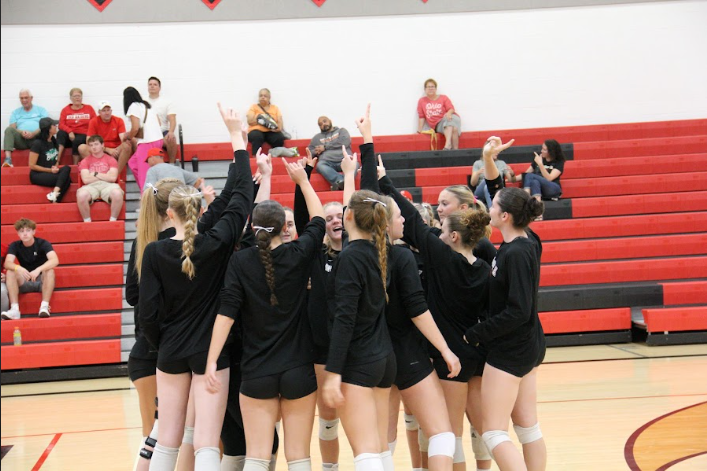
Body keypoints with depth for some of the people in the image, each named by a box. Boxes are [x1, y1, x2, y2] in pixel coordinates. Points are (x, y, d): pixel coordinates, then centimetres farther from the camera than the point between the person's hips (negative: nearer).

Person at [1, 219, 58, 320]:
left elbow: (55, 260, -28)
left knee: (50, 270, -31)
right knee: (10, 272, -23)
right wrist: (18, 268, -42)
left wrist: (38, 270, -44)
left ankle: (44, 306, -35)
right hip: (24, 282, 2)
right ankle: (14, 309, -33)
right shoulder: (15, 246, -2)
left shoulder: (43, 243, -11)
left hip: (42, 280, -2)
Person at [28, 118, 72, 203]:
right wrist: (50, 170, -14)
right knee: (65, 178, -26)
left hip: (52, 173, 6)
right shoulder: (37, 143, -12)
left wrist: (55, 168, -3)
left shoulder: (54, 141, 9)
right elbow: (32, 165, -11)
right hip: (37, 175, -6)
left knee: (67, 168, -27)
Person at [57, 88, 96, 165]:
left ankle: (75, 165, -25)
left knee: (77, 140, -35)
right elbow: (61, 125, 2)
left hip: (83, 135, -1)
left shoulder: (89, 108, 12)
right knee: (61, 133, -31)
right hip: (70, 135, 1)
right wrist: (70, 131, -17)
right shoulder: (65, 109, 12)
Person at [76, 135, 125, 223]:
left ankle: (113, 221, -20)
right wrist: (105, 176, 4)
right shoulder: (85, 161, 16)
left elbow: (112, 178, -1)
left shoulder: (111, 160, 15)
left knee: (117, 194, -37)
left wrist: (95, 174, 2)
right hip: (91, 186, 0)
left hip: (107, 185, 0)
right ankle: (87, 222, -19)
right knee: (81, 195, -37)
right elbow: (86, 180, 0)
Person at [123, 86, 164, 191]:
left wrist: (128, 137, 7)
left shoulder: (133, 106, -5)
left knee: (144, 171, -6)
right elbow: (158, 123, 18)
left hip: (147, 142, -9)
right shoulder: (147, 105, 19)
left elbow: (135, 128, -13)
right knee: (133, 163, 19)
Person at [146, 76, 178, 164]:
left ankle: (172, 164, -16)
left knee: (171, 139, -36)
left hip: (163, 132, -1)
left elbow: (172, 120, -3)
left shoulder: (167, 102, 9)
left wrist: (171, 132, -25)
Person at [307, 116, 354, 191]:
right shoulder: (317, 138, 31)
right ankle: (341, 181, -59)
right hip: (327, 163, 1)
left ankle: (339, 184, -63)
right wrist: (316, 152, 2)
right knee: (320, 165, -36)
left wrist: (325, 147, 7)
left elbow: (345, 143, 4)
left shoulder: (341, 131, 24)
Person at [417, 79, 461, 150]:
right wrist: (420, 129, 1)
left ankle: (448, 144, -57)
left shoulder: (444, 98, 13)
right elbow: (421, 117, 12)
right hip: (437, 125, -1)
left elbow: (451, 109, 0)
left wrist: (449, 113, -23)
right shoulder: (421, 101, 13)